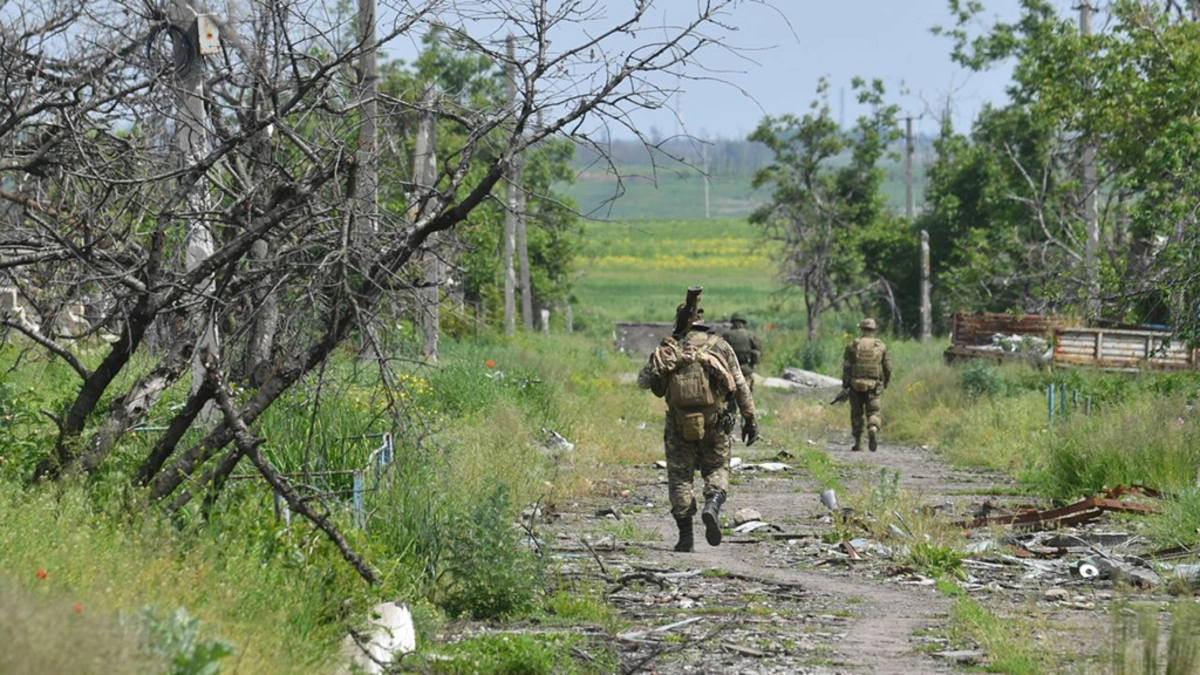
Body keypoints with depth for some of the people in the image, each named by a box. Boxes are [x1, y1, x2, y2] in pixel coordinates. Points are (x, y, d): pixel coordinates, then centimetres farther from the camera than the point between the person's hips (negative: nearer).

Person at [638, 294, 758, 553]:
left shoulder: (667, 349, 1)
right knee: (717, 470, 15)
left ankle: (686, 537, 5)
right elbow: (741, 386, 0)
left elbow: (643, 382, 8)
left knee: (680, 476, 10)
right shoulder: (719, 346, 1)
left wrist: (658, 363, 26)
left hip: (678, 424, 0)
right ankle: (713, 504, -16)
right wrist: (750, 420, 7)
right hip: (713, 422, 0)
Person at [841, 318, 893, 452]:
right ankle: (873, 429, -28)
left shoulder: (853, 345, 0)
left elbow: (846, 367, -3)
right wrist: (885, 383, 17)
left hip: (856, 385, 0)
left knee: (857, 414, 12)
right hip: (874, 385, 0)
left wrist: (845, 385, 3)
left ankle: (858, 443, 13)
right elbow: (888, 368, 3)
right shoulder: (881, 346, 3)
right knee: (873, 412, 4)